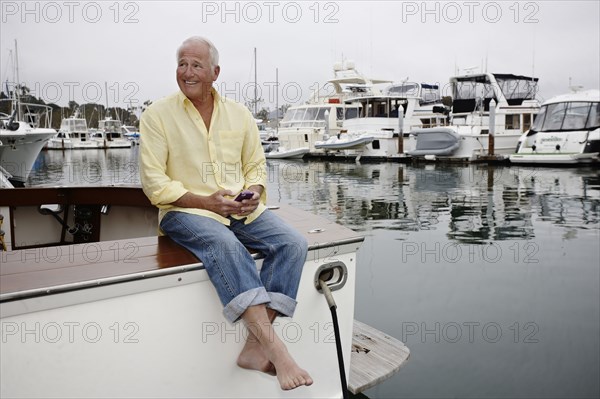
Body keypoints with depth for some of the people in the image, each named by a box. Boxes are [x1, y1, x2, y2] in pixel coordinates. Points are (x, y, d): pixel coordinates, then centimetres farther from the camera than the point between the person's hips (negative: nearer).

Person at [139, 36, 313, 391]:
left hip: (242, 209, 4)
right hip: (187, 211, -4)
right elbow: (154, 182, -4)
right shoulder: (158, 115, 1)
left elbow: (256, 166, 16)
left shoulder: (240, 114, 12)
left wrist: (253, 194, -8)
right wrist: (205, 201, -16)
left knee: (294, 244, -21)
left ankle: (256, 348, -22)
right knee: (227, 246, -36)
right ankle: (274, 346, -35)